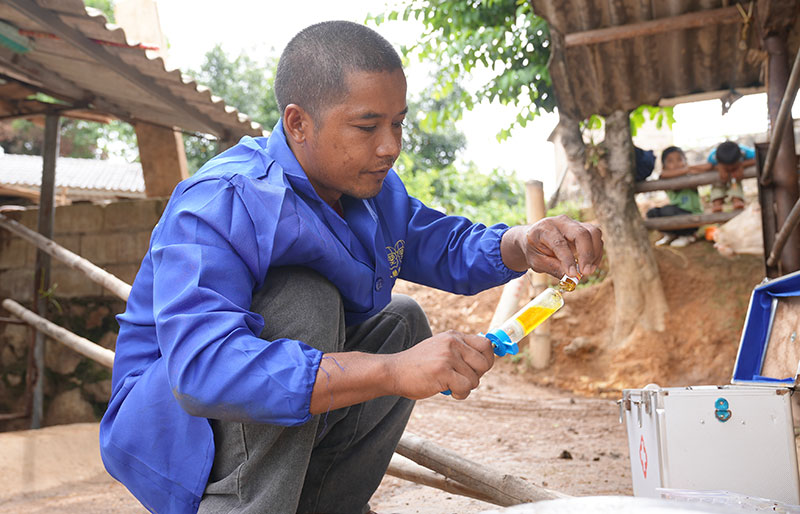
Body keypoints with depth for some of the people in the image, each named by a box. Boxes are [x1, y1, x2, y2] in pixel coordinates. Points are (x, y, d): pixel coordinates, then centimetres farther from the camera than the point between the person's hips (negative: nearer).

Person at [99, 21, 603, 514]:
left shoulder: (372, 188, 0)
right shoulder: (220, 205, -29)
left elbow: (448, 247, 10)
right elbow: (203, 368, -42)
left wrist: (524, 245, -15)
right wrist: (392, 371, -48)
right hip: (170, 422, -8)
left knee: (402, 320, 4)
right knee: (305, 301, -29)